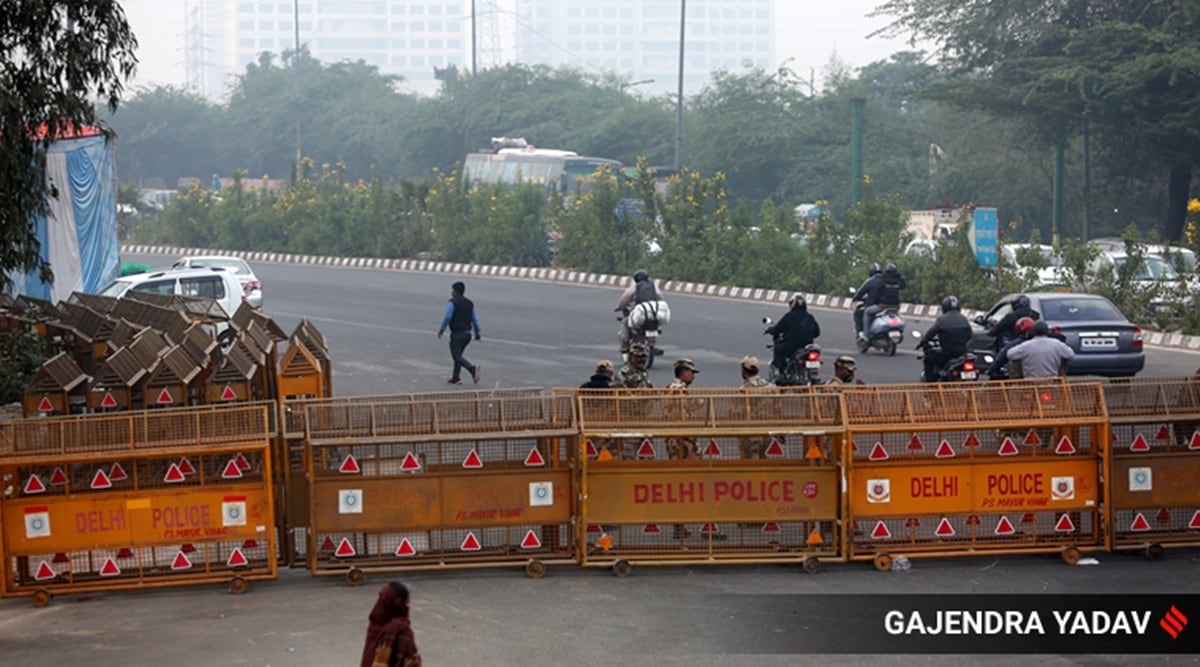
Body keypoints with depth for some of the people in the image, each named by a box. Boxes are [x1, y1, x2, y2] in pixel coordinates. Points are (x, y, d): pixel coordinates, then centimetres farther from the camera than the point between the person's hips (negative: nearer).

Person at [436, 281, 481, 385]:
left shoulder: (452, 302, -9)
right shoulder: (469, 303, 11)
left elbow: (447, 317, -14)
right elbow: (475, 319, 11)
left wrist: (441, 329, -3)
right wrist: (477, 332, 16)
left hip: (457, 334, -7)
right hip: (467, 333, 7)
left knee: (456, 356, -7)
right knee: (458, 355, 17)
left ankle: (472, 368, -30)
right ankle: (455, 378, 19)